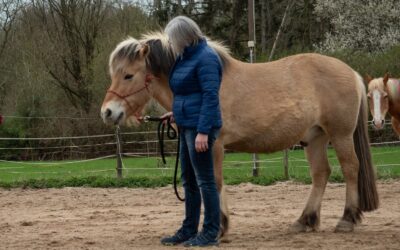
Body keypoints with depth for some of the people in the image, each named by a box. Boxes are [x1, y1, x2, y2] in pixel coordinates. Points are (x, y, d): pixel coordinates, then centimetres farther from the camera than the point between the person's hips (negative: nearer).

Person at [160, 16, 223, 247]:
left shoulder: (206, 58, -16)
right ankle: (189, 230, 23)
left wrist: (203, 131, -25)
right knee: (189, 180, 15)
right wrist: (177, 112, 15)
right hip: (188, 126, 10)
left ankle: (211, 233, 1)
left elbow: (210, 97, -21)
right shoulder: (188, 56, 13)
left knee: (205, 180, -4)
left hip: (199, 128, -10)